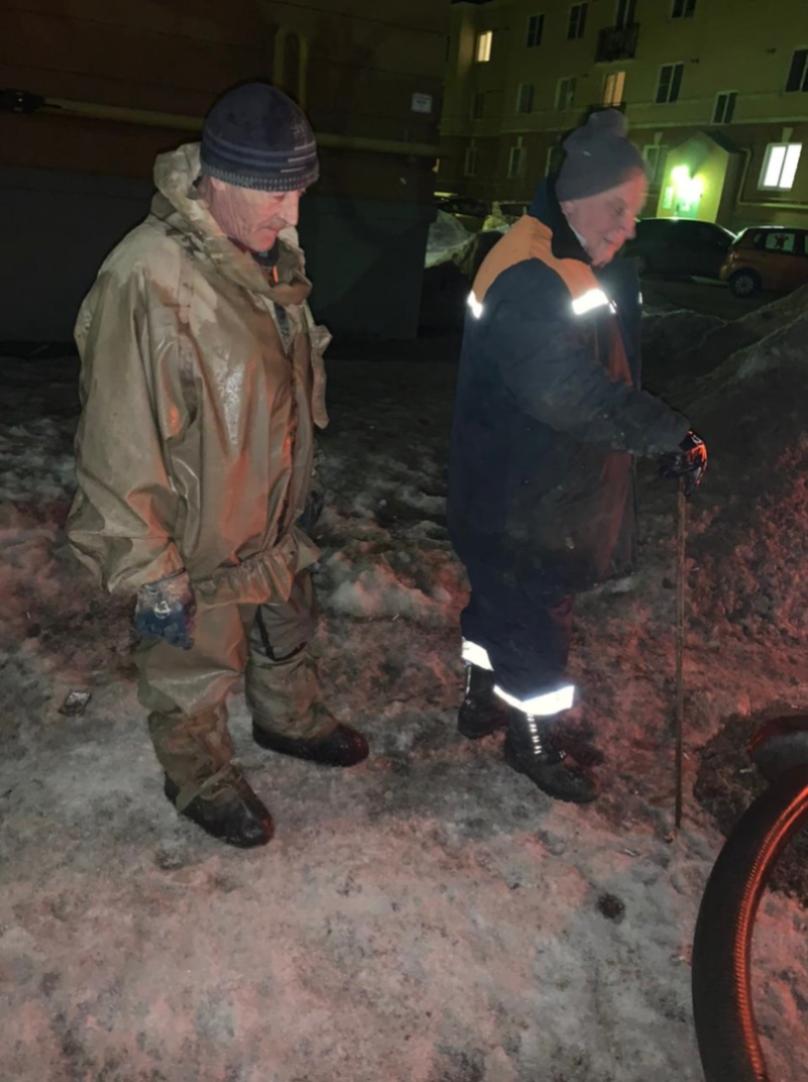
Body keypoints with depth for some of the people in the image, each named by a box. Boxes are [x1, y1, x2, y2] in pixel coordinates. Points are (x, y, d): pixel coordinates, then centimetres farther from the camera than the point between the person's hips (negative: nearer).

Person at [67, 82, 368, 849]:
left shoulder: (272, 256, -2)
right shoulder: (147, 282, -31)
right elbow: (120, 453, -27)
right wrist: (151, 575, -20)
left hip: (273, 519, 8)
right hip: (198, 542, -7)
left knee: (287, 630, 28)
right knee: (195, 673, 17)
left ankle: (291, 721, 56)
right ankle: (200, 779, 44)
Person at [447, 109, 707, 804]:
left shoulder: (597, 269, 10)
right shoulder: (526, 279, -24)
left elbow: (614, 374, 15)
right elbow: (572, 393, -32)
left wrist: (664, 432, 4)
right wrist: (670, 434, -28)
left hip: (562, 485, 10)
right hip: (516, 495, -10)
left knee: (504, 599, 22)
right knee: (535, 616, 4)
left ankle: (483, 700, 42)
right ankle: (536, 740, 25)